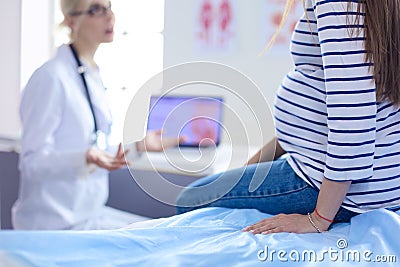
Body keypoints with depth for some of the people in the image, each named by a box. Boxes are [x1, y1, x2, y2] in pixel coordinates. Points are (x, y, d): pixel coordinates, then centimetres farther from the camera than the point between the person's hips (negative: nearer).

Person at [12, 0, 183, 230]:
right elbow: (32, 160, -19)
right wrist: (86, 157, -32)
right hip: (54, 221, -9)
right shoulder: (51, 77, -17)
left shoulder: (94, 75, 10)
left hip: (89, 211, 9)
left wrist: (138, 144, 8)